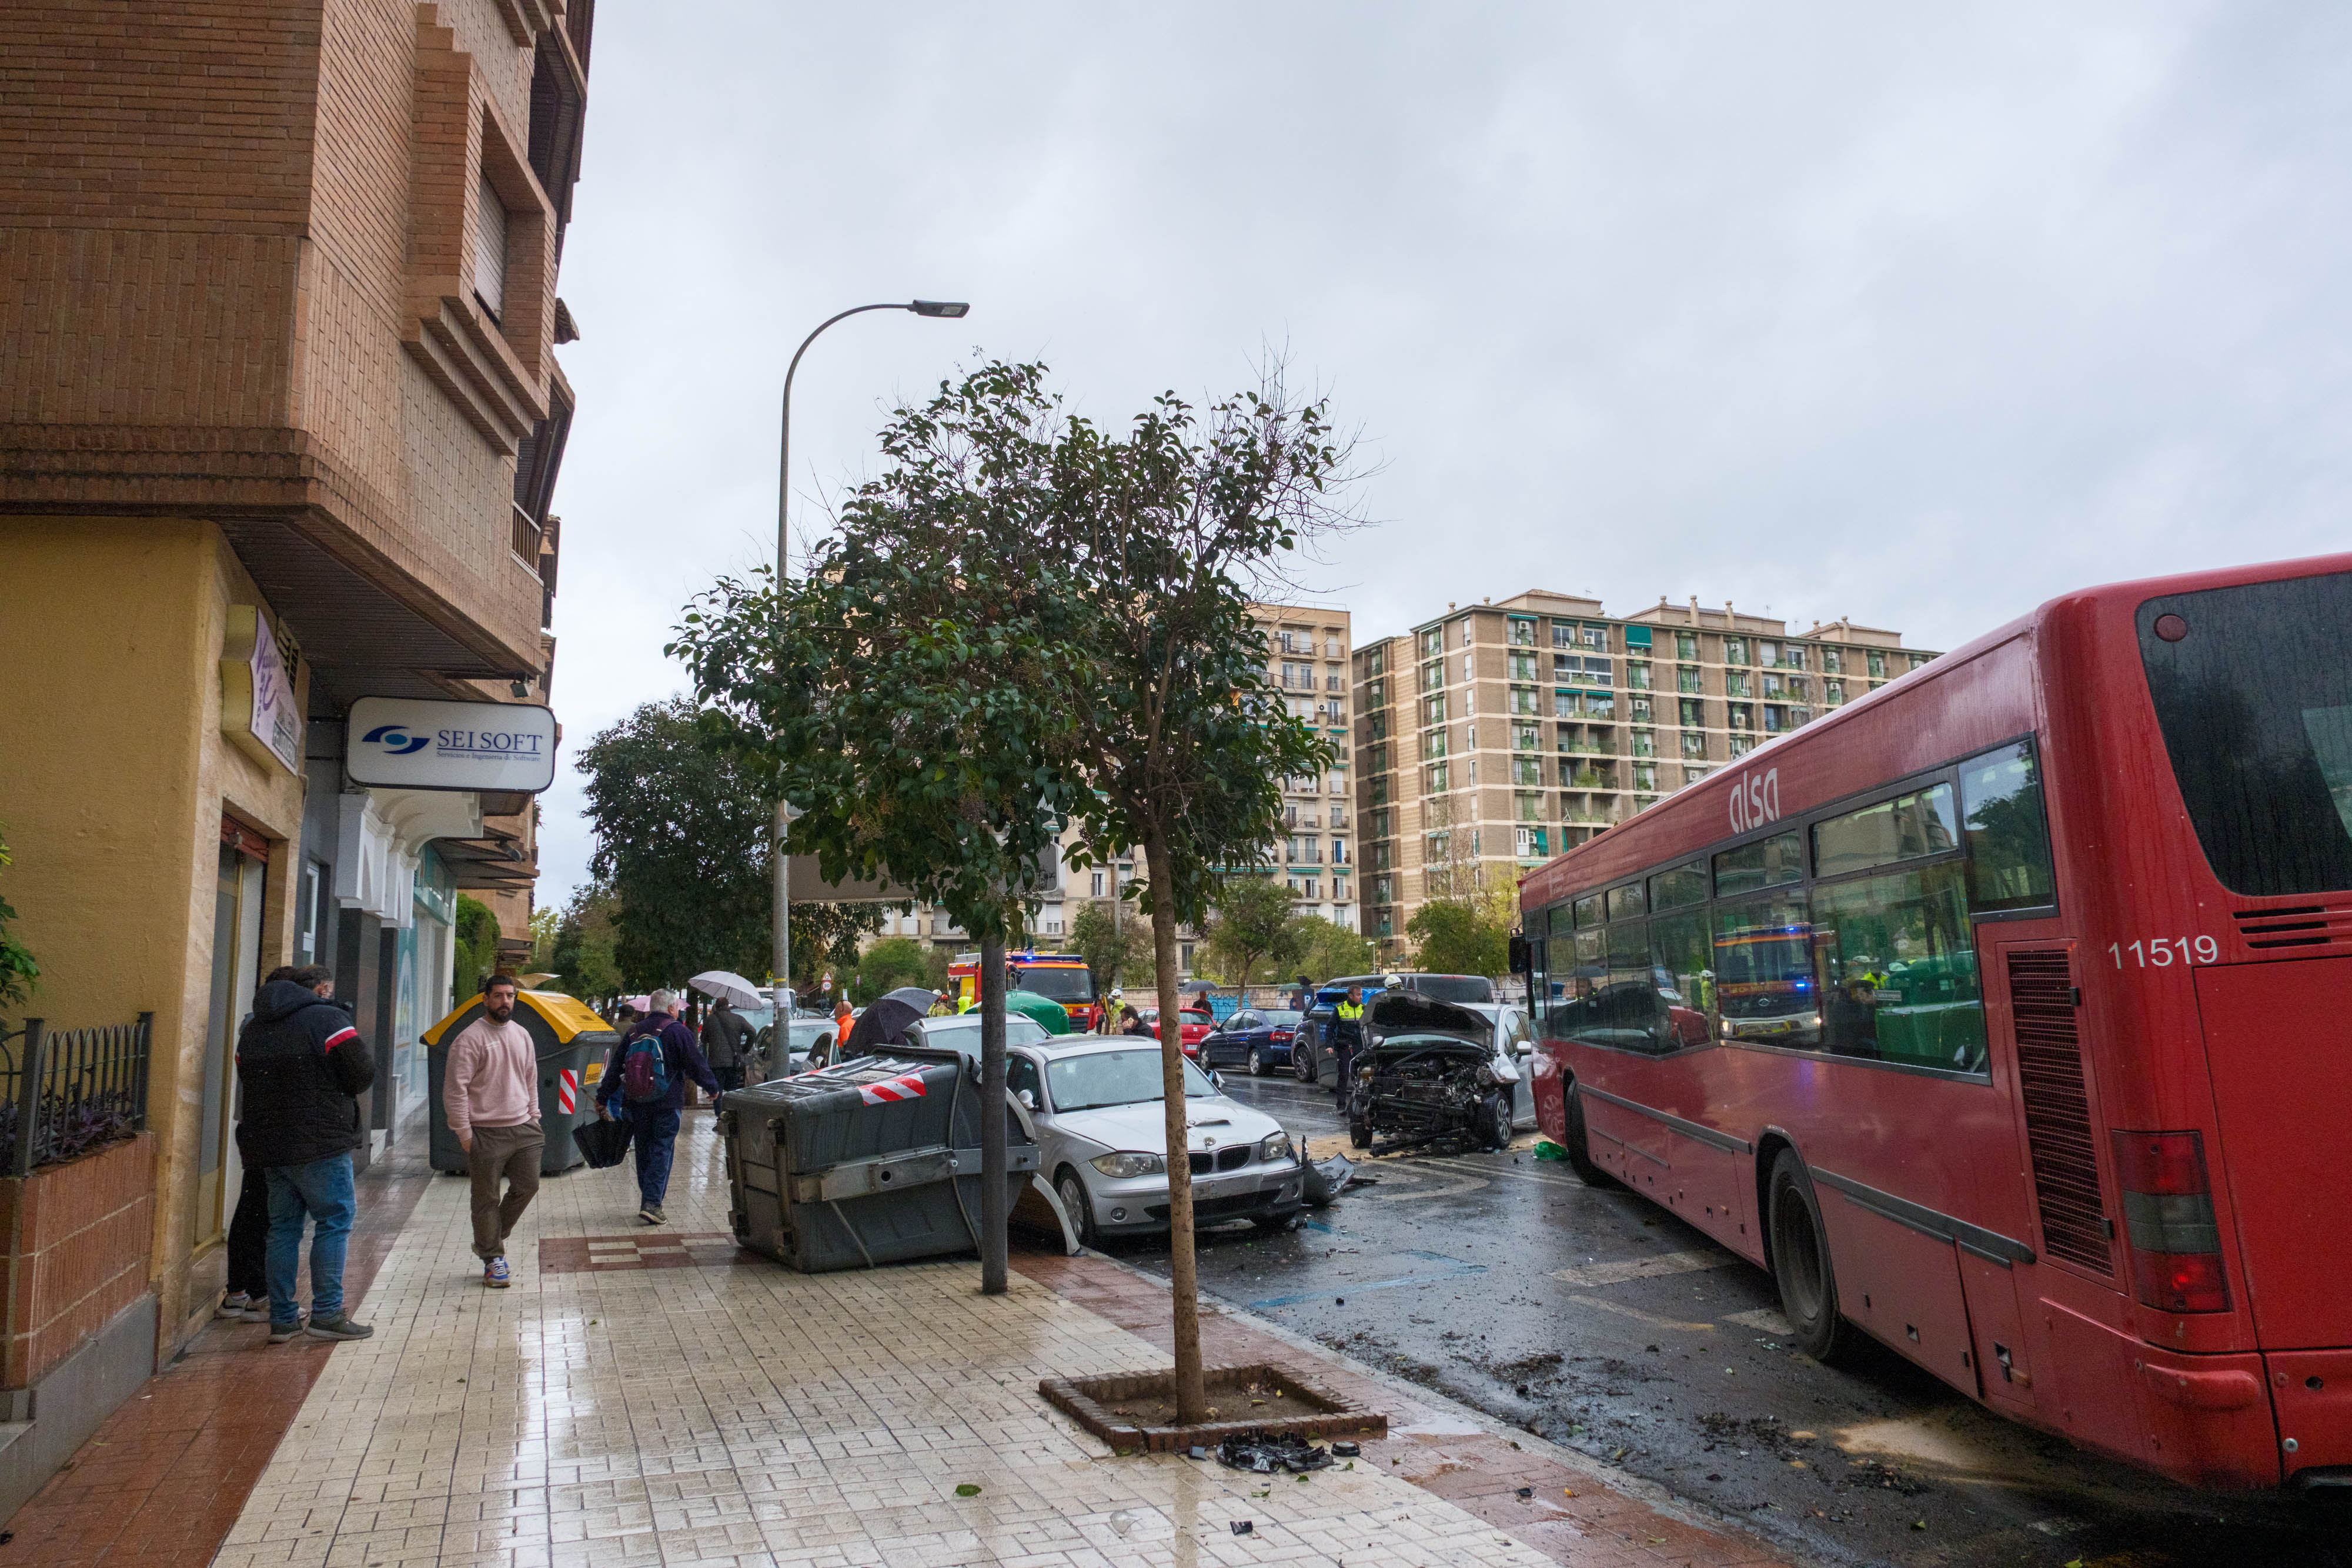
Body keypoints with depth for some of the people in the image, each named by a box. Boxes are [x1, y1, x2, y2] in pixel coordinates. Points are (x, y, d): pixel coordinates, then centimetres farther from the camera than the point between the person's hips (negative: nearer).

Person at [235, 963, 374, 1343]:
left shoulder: (253, 1029, 15)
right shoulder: (328, 1018, -8)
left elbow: (246, 1083, 19)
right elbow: (363, 1074, -12)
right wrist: (339, 1092, 8)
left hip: (268, 1143, 7)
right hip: (319, 1142, -7)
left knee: (283, 1226, 12)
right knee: (335, 1220, 0)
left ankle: (282, 1318, 14)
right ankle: (327, 1314, -2)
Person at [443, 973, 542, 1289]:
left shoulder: (522, 1035, 12)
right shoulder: (470, 1038, -10)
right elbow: (455, 1088, -11)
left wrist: (534, 1117, 15)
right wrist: (464, 1132, -12)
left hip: (522, 1128, 6)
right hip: (486, 1133, -6)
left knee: (527, 1186, 7)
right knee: (487, 1199, 3)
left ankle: (491, 1240, 26)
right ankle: (492, 1258, 15)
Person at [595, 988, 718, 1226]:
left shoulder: (634, 1032, 10)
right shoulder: (678, 1032, -6)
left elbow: (615, 1068, 12)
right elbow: (697, 1065, -5)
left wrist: (603, 1098, 18)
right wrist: (712, 1088, 11)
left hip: (636, 1104, 5)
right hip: (667, 1105, -5)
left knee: (644, 1152, 15)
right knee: (662, 1152, -2)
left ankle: (649, 1199, 22)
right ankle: (652, 1203, -10)